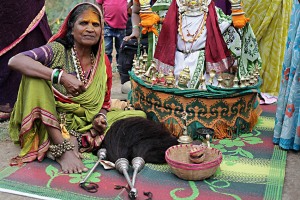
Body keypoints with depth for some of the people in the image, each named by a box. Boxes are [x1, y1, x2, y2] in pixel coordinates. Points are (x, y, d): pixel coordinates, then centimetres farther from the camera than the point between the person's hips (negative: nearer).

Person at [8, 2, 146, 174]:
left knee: (139, 116, -8)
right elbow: (15, 61, -24)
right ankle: (63, 148, -29)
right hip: (49, 125, -3)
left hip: (85, 125, 4)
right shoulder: (58, 50, -8)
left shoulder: (102, 62, 4)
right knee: (34, 74, -25)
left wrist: (100, 118, -12)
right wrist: (60, 76, -33)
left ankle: (74, 141, -23)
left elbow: (105, 103, 12)